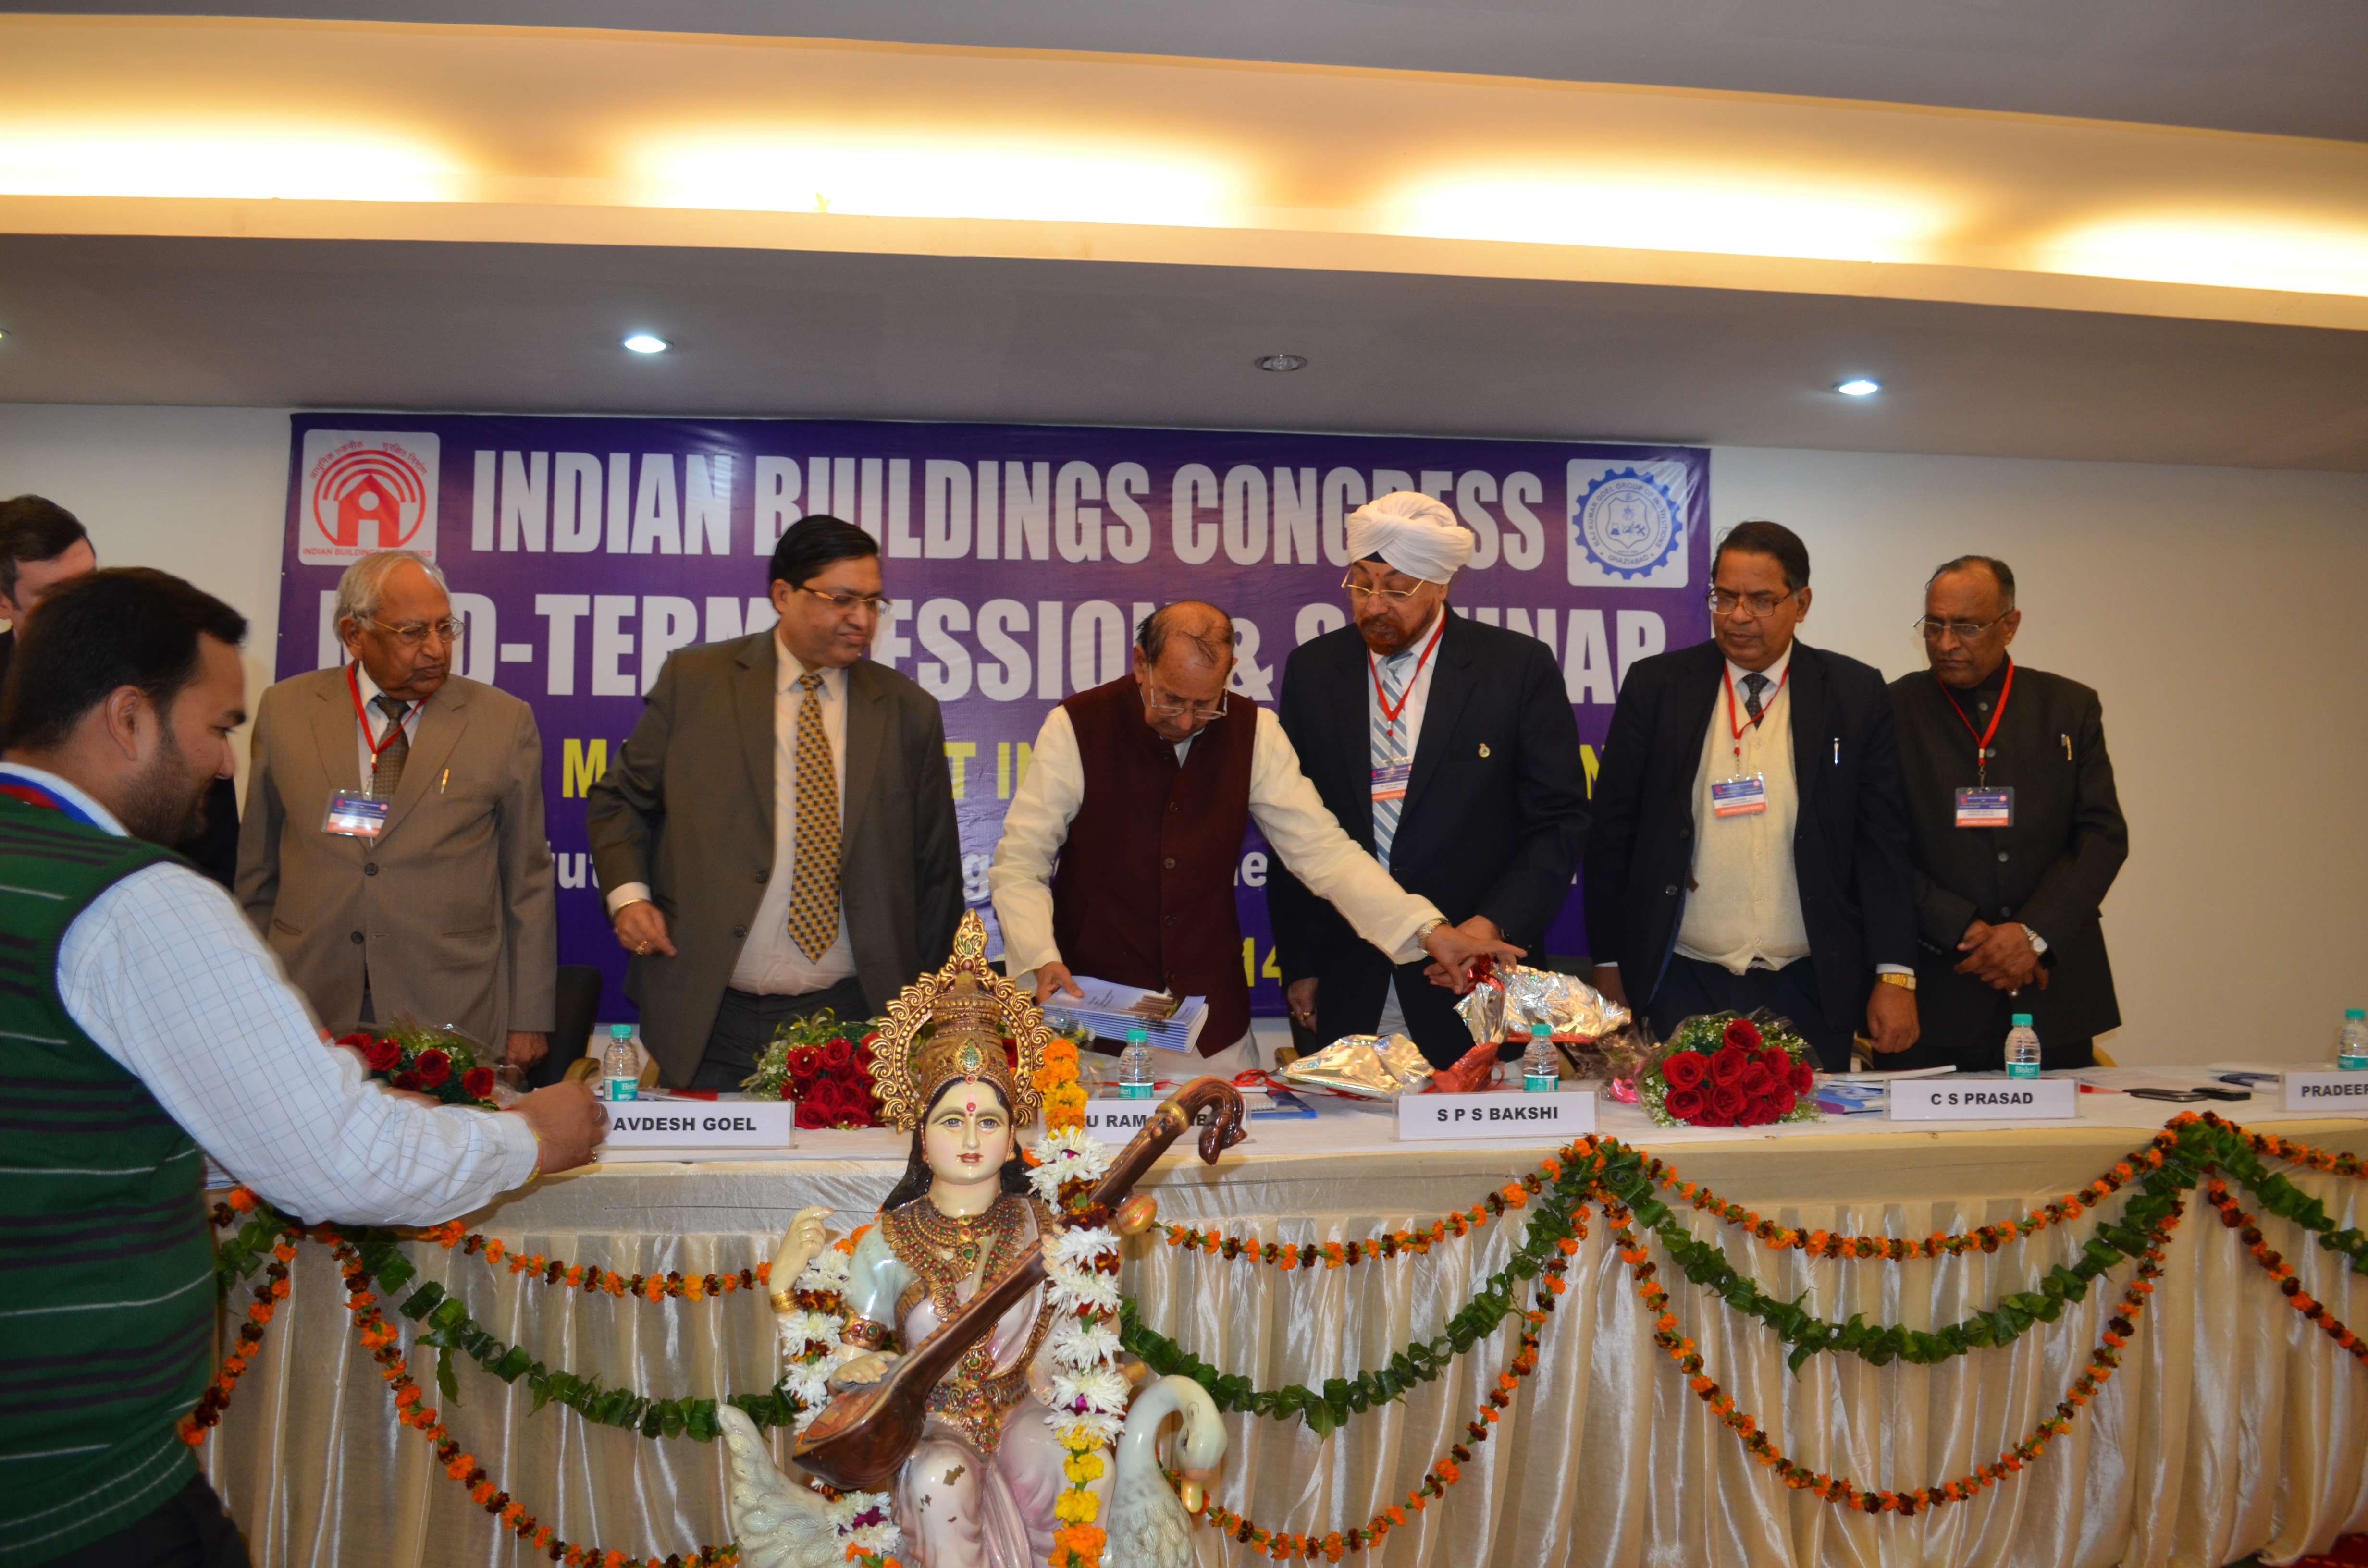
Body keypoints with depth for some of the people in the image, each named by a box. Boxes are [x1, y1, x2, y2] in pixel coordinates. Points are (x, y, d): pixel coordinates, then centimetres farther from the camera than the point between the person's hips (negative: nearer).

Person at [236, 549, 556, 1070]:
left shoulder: (505, 722, 1)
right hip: (310, 1011, 2)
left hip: (453, 1015, -1)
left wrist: (529, 1020, 1)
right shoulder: (285, 711, 6)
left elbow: (528, 883, 2)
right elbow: (258, 870, 13)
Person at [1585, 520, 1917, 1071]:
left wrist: (1895, 977, -3)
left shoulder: (1856, 693, 4)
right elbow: (1612, 830, 3)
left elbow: (1883, 840, 3)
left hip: (1810, 991, 1)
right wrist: (1610, 965, 1)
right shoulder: (1656, 685, 3)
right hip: (1682, 987, 0)